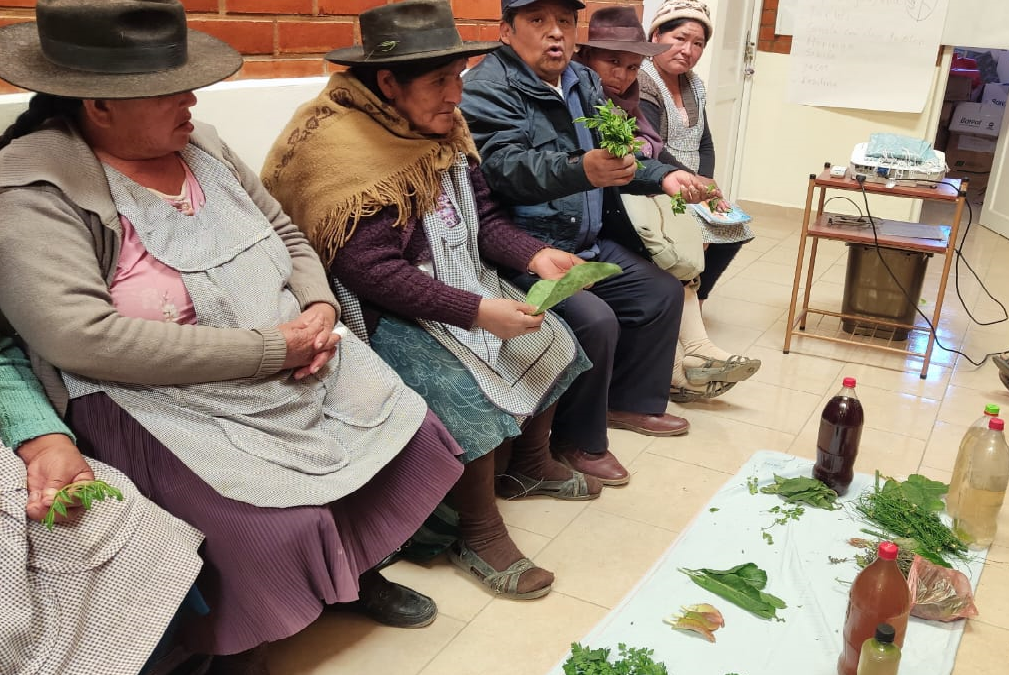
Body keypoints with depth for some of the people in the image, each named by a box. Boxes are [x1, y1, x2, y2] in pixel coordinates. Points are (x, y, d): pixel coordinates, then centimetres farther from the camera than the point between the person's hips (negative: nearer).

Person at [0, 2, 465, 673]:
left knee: (410, 435, 3)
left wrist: (320, 306, -7)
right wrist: (269, 349, -24)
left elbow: (288, 236, 16)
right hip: (166, 401, -7)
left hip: (298, 368, 8)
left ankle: (359, 571, 30)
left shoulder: (201, 145, 7)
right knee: (281, 528, -26)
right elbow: (79, 336, -26)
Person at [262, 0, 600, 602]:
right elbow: (369, 271, -28)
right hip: (386, 313, -9)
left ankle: (529, 466, 28)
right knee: (470, 393, -25)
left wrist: (536, 256, -11)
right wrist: (478, 312, -31)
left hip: (465, 285, 9)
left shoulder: (443, 127, 3)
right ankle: (479, 535, -3)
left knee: (551, 342, 7)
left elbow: (483, 217, 9)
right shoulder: (340, 146, -23)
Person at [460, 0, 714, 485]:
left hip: (589, 244, 9)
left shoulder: (584, 82, 12)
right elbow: (506, 168, -30)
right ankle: (579, 440, -3)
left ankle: (630, 402, 28)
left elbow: (613, 154, 19)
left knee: (664, 294, 12)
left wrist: (661, 176, 1)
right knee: (595, 320, -26)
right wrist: (582, 171, -47)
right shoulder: (488, 88, -14)